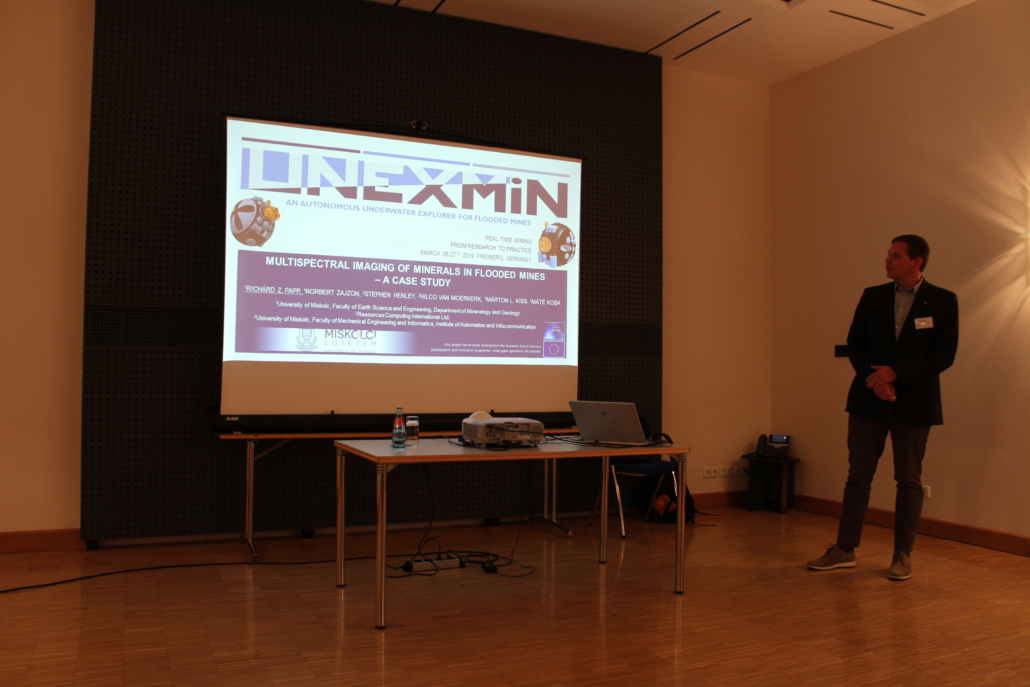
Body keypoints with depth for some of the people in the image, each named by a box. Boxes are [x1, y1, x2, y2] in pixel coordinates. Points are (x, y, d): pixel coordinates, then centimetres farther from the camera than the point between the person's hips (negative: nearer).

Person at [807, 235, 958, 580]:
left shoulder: (943, 301, -1)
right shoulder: (872, 296, 6)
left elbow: (944, 354, -8)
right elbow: (854, 344, 4)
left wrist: (895, 373, -16)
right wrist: (874, 379, -12)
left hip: (914, 403, -2)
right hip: (869, 400, 2)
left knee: (909, 480, 6)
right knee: (858, 476, 6)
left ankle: (903, 555, 18)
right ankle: (844, 549, 14)